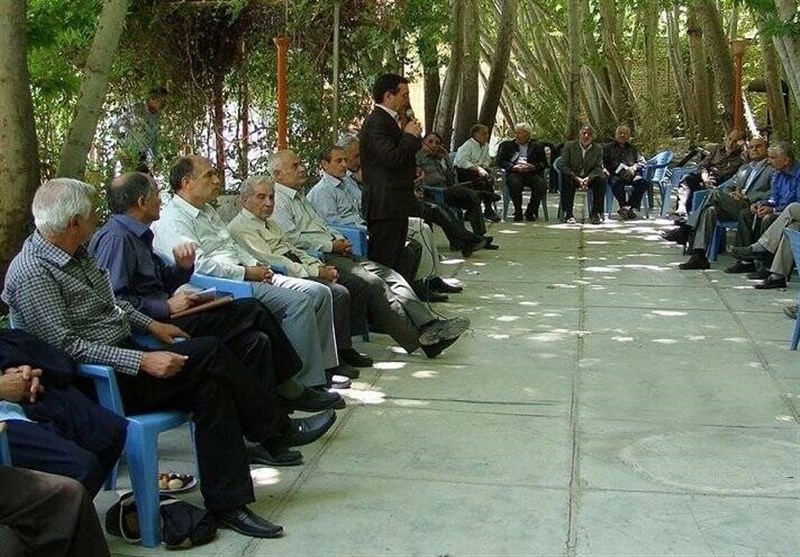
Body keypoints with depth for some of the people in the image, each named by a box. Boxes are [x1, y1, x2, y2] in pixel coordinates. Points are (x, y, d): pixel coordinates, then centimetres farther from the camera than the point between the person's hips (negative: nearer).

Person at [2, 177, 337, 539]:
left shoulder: (73, 252, 11)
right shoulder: (32, 273, -18)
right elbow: (66, 346, -23)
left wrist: (150, 324, 11)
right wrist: (142, 361, -27)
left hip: (124, 357, 9)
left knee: (212, 387, -13)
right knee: (210, 353, -19)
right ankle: (277, 430, -3)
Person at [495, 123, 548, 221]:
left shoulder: (537, 146, 19)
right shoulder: (507, 145, 19)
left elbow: (544, 163, 10)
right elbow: (499, 161, 7)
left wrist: (533, 167, -11)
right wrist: (514, 167, -10)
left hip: (532, 173, 1)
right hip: (514, 172, -1)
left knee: (542, 185, -30)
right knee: (514, 184, -36)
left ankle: (530, 212, -11)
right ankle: (518, 212, -17)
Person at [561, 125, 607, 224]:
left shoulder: (598, 148, 5)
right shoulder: (569, 145, 0)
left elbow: (598, 168, -2)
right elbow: (565, 166, -6)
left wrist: (588, 178, -23)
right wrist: (577, 179, -21)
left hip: (590, 178, 2)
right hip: (573, 177, -2)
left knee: (602, 179, -29)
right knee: (566, 180, -35)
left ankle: (595, 214, -22)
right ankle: (568, 214, -30)